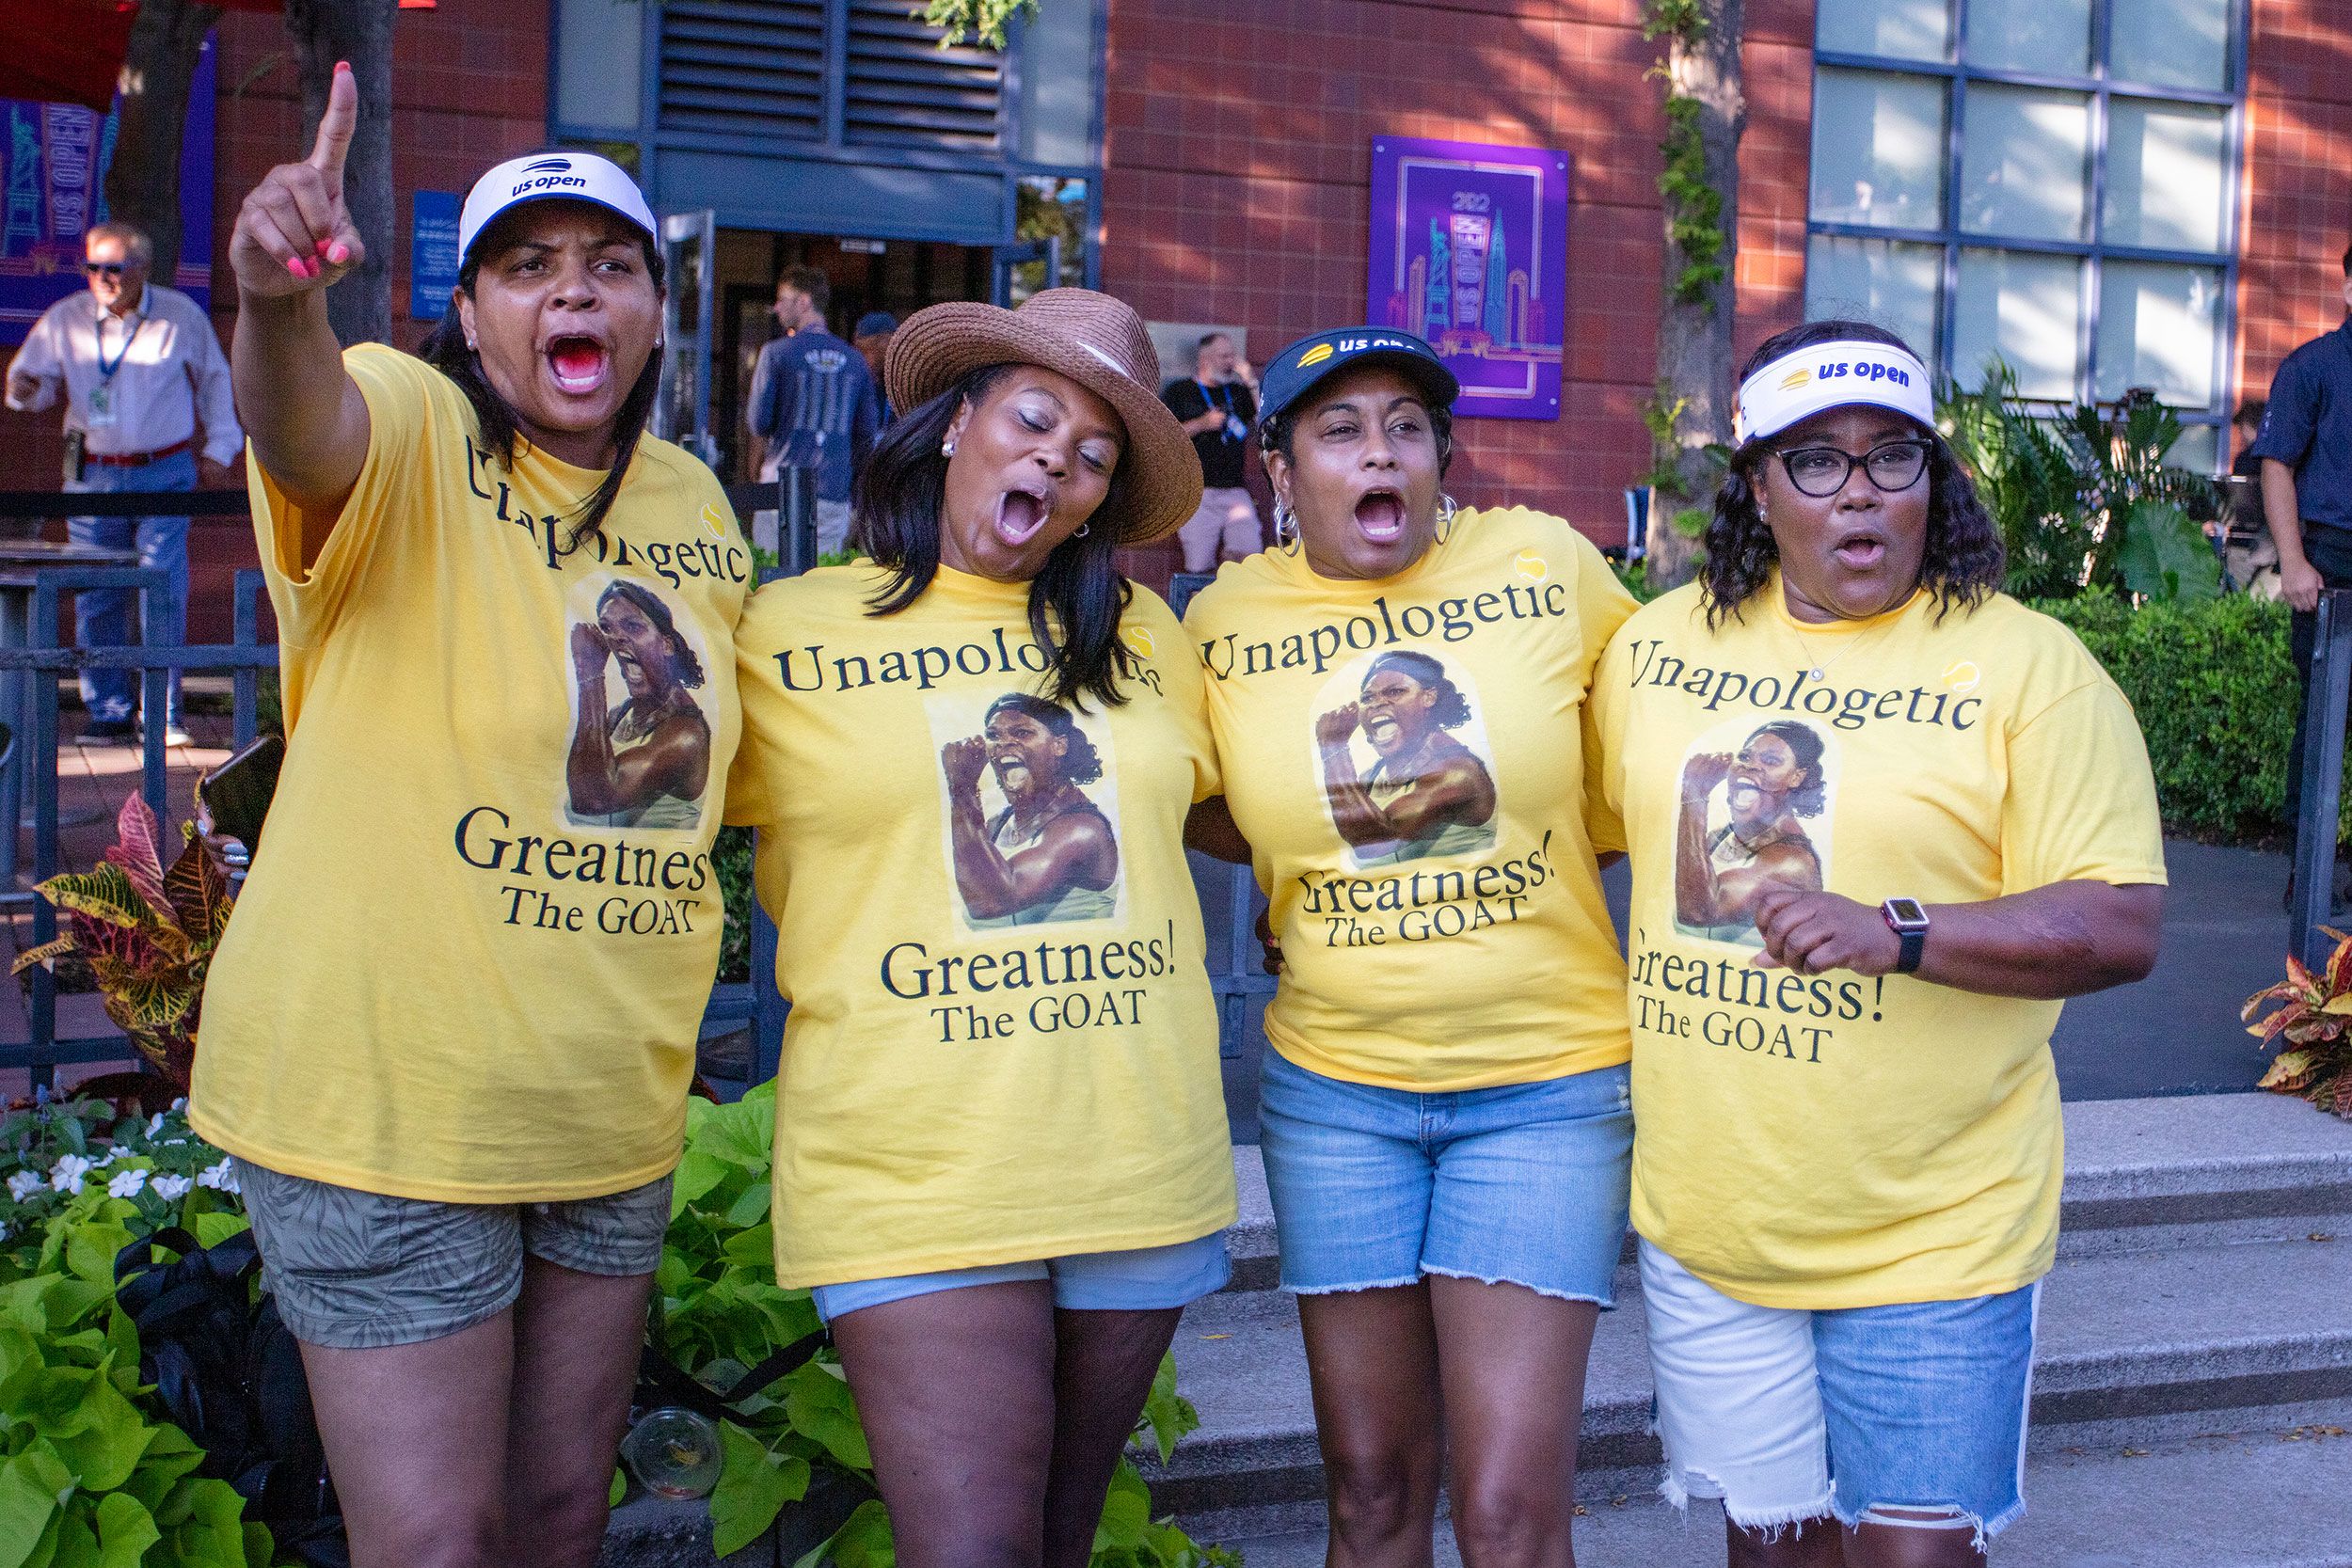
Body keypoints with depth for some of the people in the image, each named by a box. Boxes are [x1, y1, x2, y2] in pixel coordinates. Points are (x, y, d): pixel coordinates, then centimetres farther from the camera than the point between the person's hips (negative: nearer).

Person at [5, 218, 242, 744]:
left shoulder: (181, 316, 1)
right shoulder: (64, 319, 1)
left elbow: (215, 379, 15)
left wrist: (219, 447, 13)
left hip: (165, 472, -2)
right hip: (93, 474, 2)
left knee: (164, 592, -7)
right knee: (96, 598, 2)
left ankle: (163, 715, 0)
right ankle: (108, 711, 13)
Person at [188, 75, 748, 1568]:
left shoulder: (698, 506, 7)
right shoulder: (407, 431, -11)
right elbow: (303, 425, -37)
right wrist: (278, 304, -58)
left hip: (614, 1109, 6)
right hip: (387, 1098, -6)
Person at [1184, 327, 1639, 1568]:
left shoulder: (1545, 562, -4)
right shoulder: (1224, 618, 0)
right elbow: (1197, 812, 14)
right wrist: (1325, 826, 0)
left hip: (1547, 1082, -2)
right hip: (1333, 1086, 2)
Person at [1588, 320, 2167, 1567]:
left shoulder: (2028, 664, -7)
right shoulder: (1658, 642, 5)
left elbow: (2120, 930, -14)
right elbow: (1579, 828, 20)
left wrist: (1893, 933, -26)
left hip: (1933, 1233, -3)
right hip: (1706, 1222, 4)